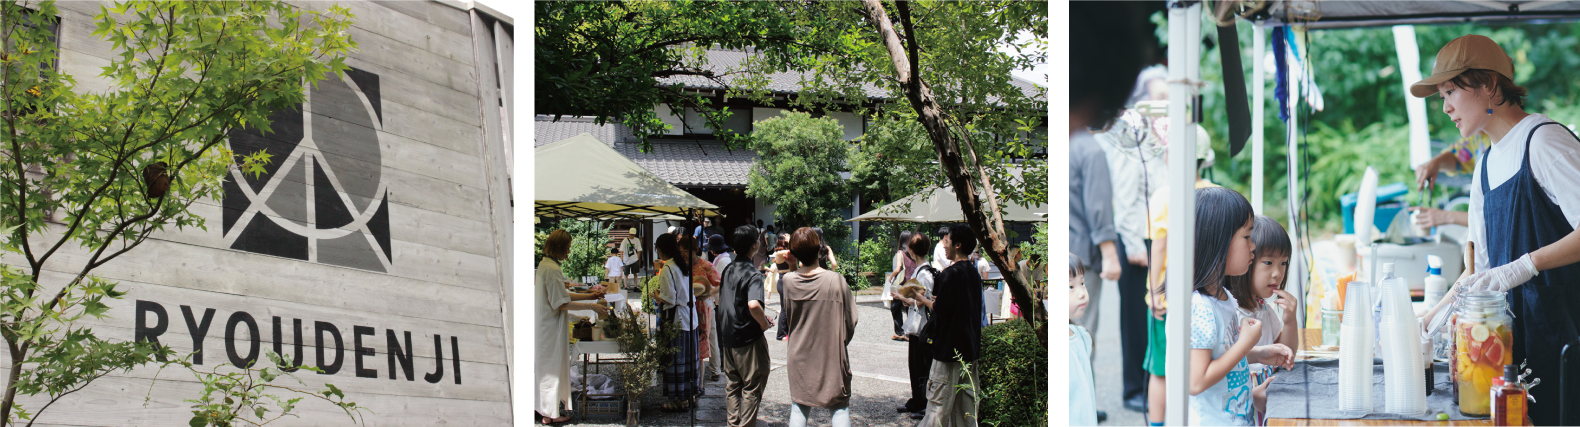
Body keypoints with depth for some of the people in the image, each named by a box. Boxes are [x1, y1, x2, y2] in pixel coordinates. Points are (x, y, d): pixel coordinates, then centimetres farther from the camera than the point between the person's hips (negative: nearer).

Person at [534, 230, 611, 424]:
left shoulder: (544, 265, 10)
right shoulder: (552, 269, -21)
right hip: (551, 326, -10)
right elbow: (561, 303, -22)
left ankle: (544, 408, 27)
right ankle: (550, 413, 8)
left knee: (545, 367, 18)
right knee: (553, 366, 0)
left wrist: (589, 295, 14)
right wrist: (591, 306, -19)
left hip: (543, 324, 10)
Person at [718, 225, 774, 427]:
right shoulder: (752, 274, -19)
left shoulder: (728, 269, 7)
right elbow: (754, 305, -36)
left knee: (732, 386, 16)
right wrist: (764, 323, -17)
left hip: (727, 337, 8)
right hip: (749, 339, -8)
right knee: (752, 387, 2)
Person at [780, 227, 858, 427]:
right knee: (840, 407, 8)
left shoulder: (788, 280, -8)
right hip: (832, 357, -3)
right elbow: (850, 320, -6)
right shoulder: (836, 280, -16)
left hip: (799, 356, 3)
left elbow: (788, 318, 7)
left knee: (799, 407, 11)